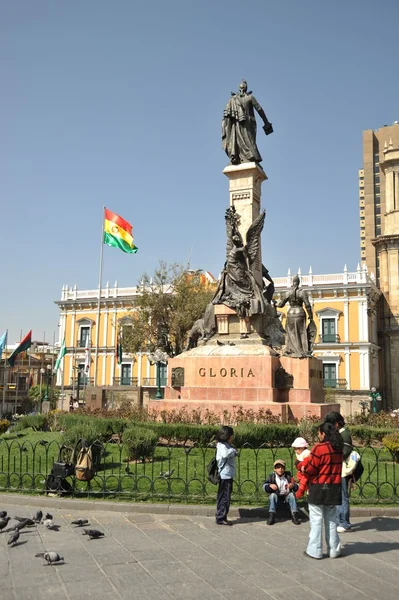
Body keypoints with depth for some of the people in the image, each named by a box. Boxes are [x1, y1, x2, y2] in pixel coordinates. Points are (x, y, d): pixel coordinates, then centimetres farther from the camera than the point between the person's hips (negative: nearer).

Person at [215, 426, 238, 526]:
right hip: (225, 475, -10)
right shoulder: (222, 445, -15)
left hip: (228, 475, 10)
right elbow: (225, 454, -33)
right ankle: (221, 518, 1)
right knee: (224, 497, -5)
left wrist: (233, 452, -2)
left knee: (225, 497, 14)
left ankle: (221, 517, 21)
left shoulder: (227, 445, 15)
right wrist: (233, 450, -17)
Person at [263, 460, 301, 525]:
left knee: (292, 495, -26)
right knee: (272, 495, -28)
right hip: (277, 497, 0)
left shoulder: (288, 476, 0)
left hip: (287, 496, 0)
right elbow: (264, 486, -6)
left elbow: (296, 486, -3)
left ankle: (295, 515, -26)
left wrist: (293, 486, -28)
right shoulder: (272, 476, -1)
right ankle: (271, 516, -30)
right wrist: (270, 486, -29)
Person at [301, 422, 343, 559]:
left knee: (316, 520, 4)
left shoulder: (319, 448, -17)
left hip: (319, 488, -6)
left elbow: (311, 468, -15)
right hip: (334, 488, 6)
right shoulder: (338, 449, 2)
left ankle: (315, 550, 9)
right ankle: (334, 550, 21)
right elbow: (337, 467, 10)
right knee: (331, 519, 16)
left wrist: (304, 469, 6)